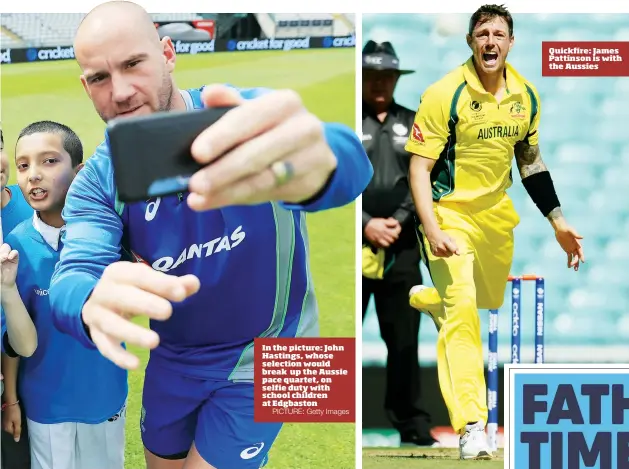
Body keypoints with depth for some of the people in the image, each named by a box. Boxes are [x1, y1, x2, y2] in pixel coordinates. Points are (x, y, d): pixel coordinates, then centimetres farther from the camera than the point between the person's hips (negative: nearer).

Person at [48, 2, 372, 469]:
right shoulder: (97, 182, -11)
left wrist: (319, 163, -71)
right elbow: (72, 280, -26)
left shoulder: (251, 116, -22)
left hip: (263, 358, -4)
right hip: (173, 357, 4)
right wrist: (93, 304, -53)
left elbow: (348, 159, -44)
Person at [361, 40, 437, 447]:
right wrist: (366, 224, -12)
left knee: (404, 337, 7)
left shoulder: (412, 124, 11)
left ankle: (411, 421, 13)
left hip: (401, 246, 3)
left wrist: (397, 222, -8)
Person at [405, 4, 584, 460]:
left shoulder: (526, 95, -2)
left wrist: (558, 221, 8)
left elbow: (530, 159, 12)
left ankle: (428, 298, 54)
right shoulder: (445, 95, -19)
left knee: (490, 302, 21)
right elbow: (419, 166, -17)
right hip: (450, 211, -6)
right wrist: (432, 231, -29)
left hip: (497, 210, 6)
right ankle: (471, 427, -20)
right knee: (462, 307, -20)